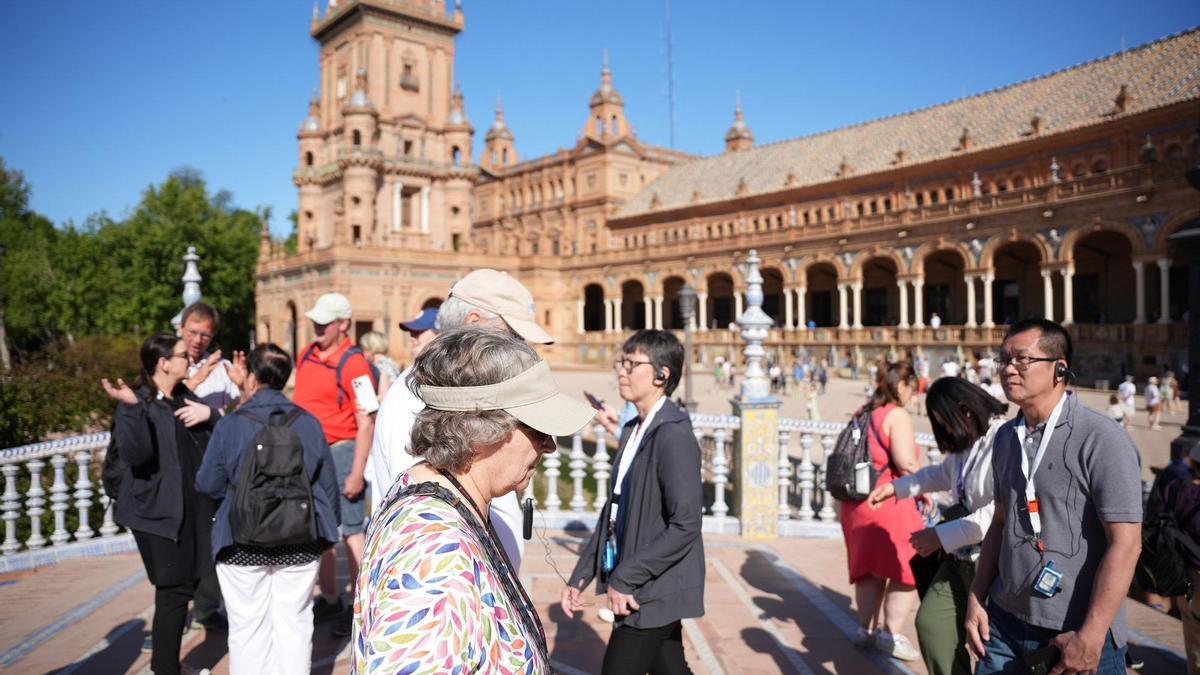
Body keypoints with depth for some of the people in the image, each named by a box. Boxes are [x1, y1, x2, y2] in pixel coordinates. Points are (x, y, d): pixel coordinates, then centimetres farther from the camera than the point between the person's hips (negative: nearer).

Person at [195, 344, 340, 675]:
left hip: (243, 544, -2)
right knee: (294, 624, 11)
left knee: (248, 627, 10)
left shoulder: (229, 425, -11)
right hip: (300, 541, 2)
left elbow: (207, 485, -4)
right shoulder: (309, 423, -4)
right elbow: (328, 484, 2)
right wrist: (326, 532, 16)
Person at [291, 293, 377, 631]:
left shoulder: (353, 363, -15)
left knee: (351, 531, 0)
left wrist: (357, 473, -20)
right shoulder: (305, 356, 8)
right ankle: (330, 599, 31)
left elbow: (366, 422, -17)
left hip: (340, 452, -8)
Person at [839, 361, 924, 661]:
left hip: (857, 502, 8)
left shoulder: (864, 414, 13)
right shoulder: (897, 415, -11)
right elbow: (906, 464, -21)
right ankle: (890, 634, 9)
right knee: (906, 570, 6)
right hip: (888, 503, -8)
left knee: (870, 568, 18)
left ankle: (865, 629, 26)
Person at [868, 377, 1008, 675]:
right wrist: (897, 487, 25)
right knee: (931, 621, 10)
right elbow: (943, 474, 30)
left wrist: (942, 536, -21)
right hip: (960, 557, 9)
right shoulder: (965, 441, 9)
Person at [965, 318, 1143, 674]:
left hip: (1077, 634, -6)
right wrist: (976, 598, 8)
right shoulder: (1006, 436, 6)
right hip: (1003, 621, 6)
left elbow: (1125, 542, -17)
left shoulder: (1101, 439, -14)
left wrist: (1091, 638, -19)